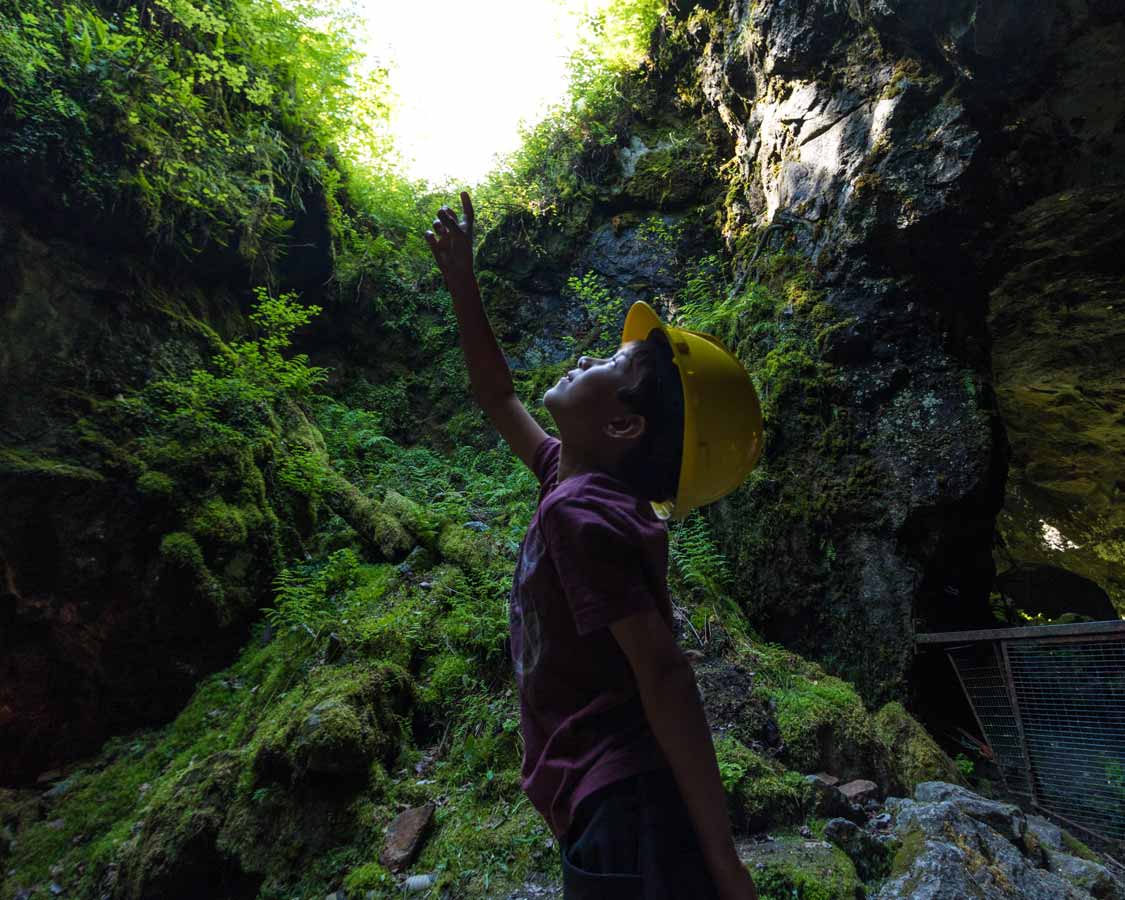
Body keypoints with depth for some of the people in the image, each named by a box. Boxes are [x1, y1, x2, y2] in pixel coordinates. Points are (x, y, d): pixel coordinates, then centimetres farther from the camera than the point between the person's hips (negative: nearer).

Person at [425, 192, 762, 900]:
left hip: (624, 813, -9)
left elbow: (662, 674, -25)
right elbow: (499, 398, 19)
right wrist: (462, 283, 23)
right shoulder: (578, 477, 6)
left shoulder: (582, 509, -21)